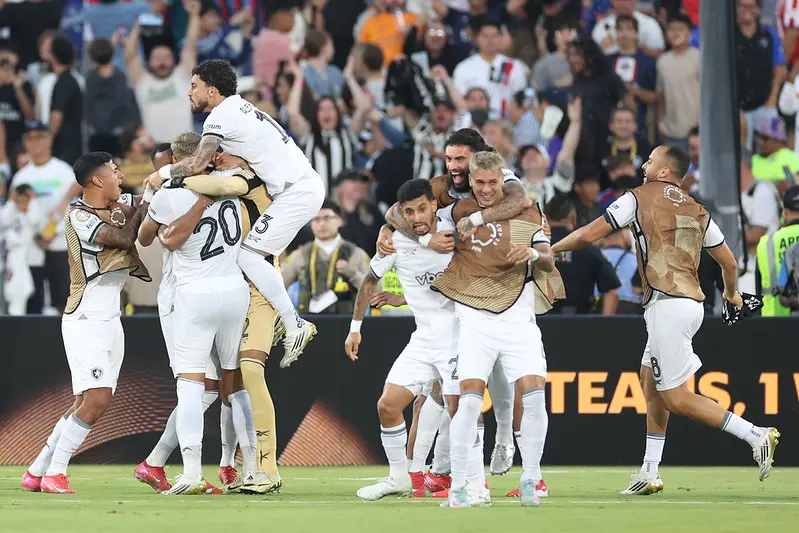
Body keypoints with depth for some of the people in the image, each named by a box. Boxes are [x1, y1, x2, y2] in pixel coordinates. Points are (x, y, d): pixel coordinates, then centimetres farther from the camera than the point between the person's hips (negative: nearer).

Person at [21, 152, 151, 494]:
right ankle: (54, 473, -9)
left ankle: (37, 472, 14)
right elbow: (124, 238, -19)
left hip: (109, 321, 8)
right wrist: (141, 211, -4)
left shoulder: (121, 205, 11)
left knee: (87, 404, 7)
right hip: (85, 321, -8)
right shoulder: (79, 216, -13)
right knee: (96, 399, -17)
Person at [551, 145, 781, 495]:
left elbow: (590, 234, -1)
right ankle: (650, 473, 18)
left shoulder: (639, 198, -1)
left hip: (667, 305, -8)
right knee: (650, 378, 18)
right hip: (692, 304, 8)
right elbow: (729, 262, 20)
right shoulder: (697, 211, 16)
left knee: (675, 398, -7)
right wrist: (732, 294, 41)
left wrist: (552, 249, 16)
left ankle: (754, 435, -15)